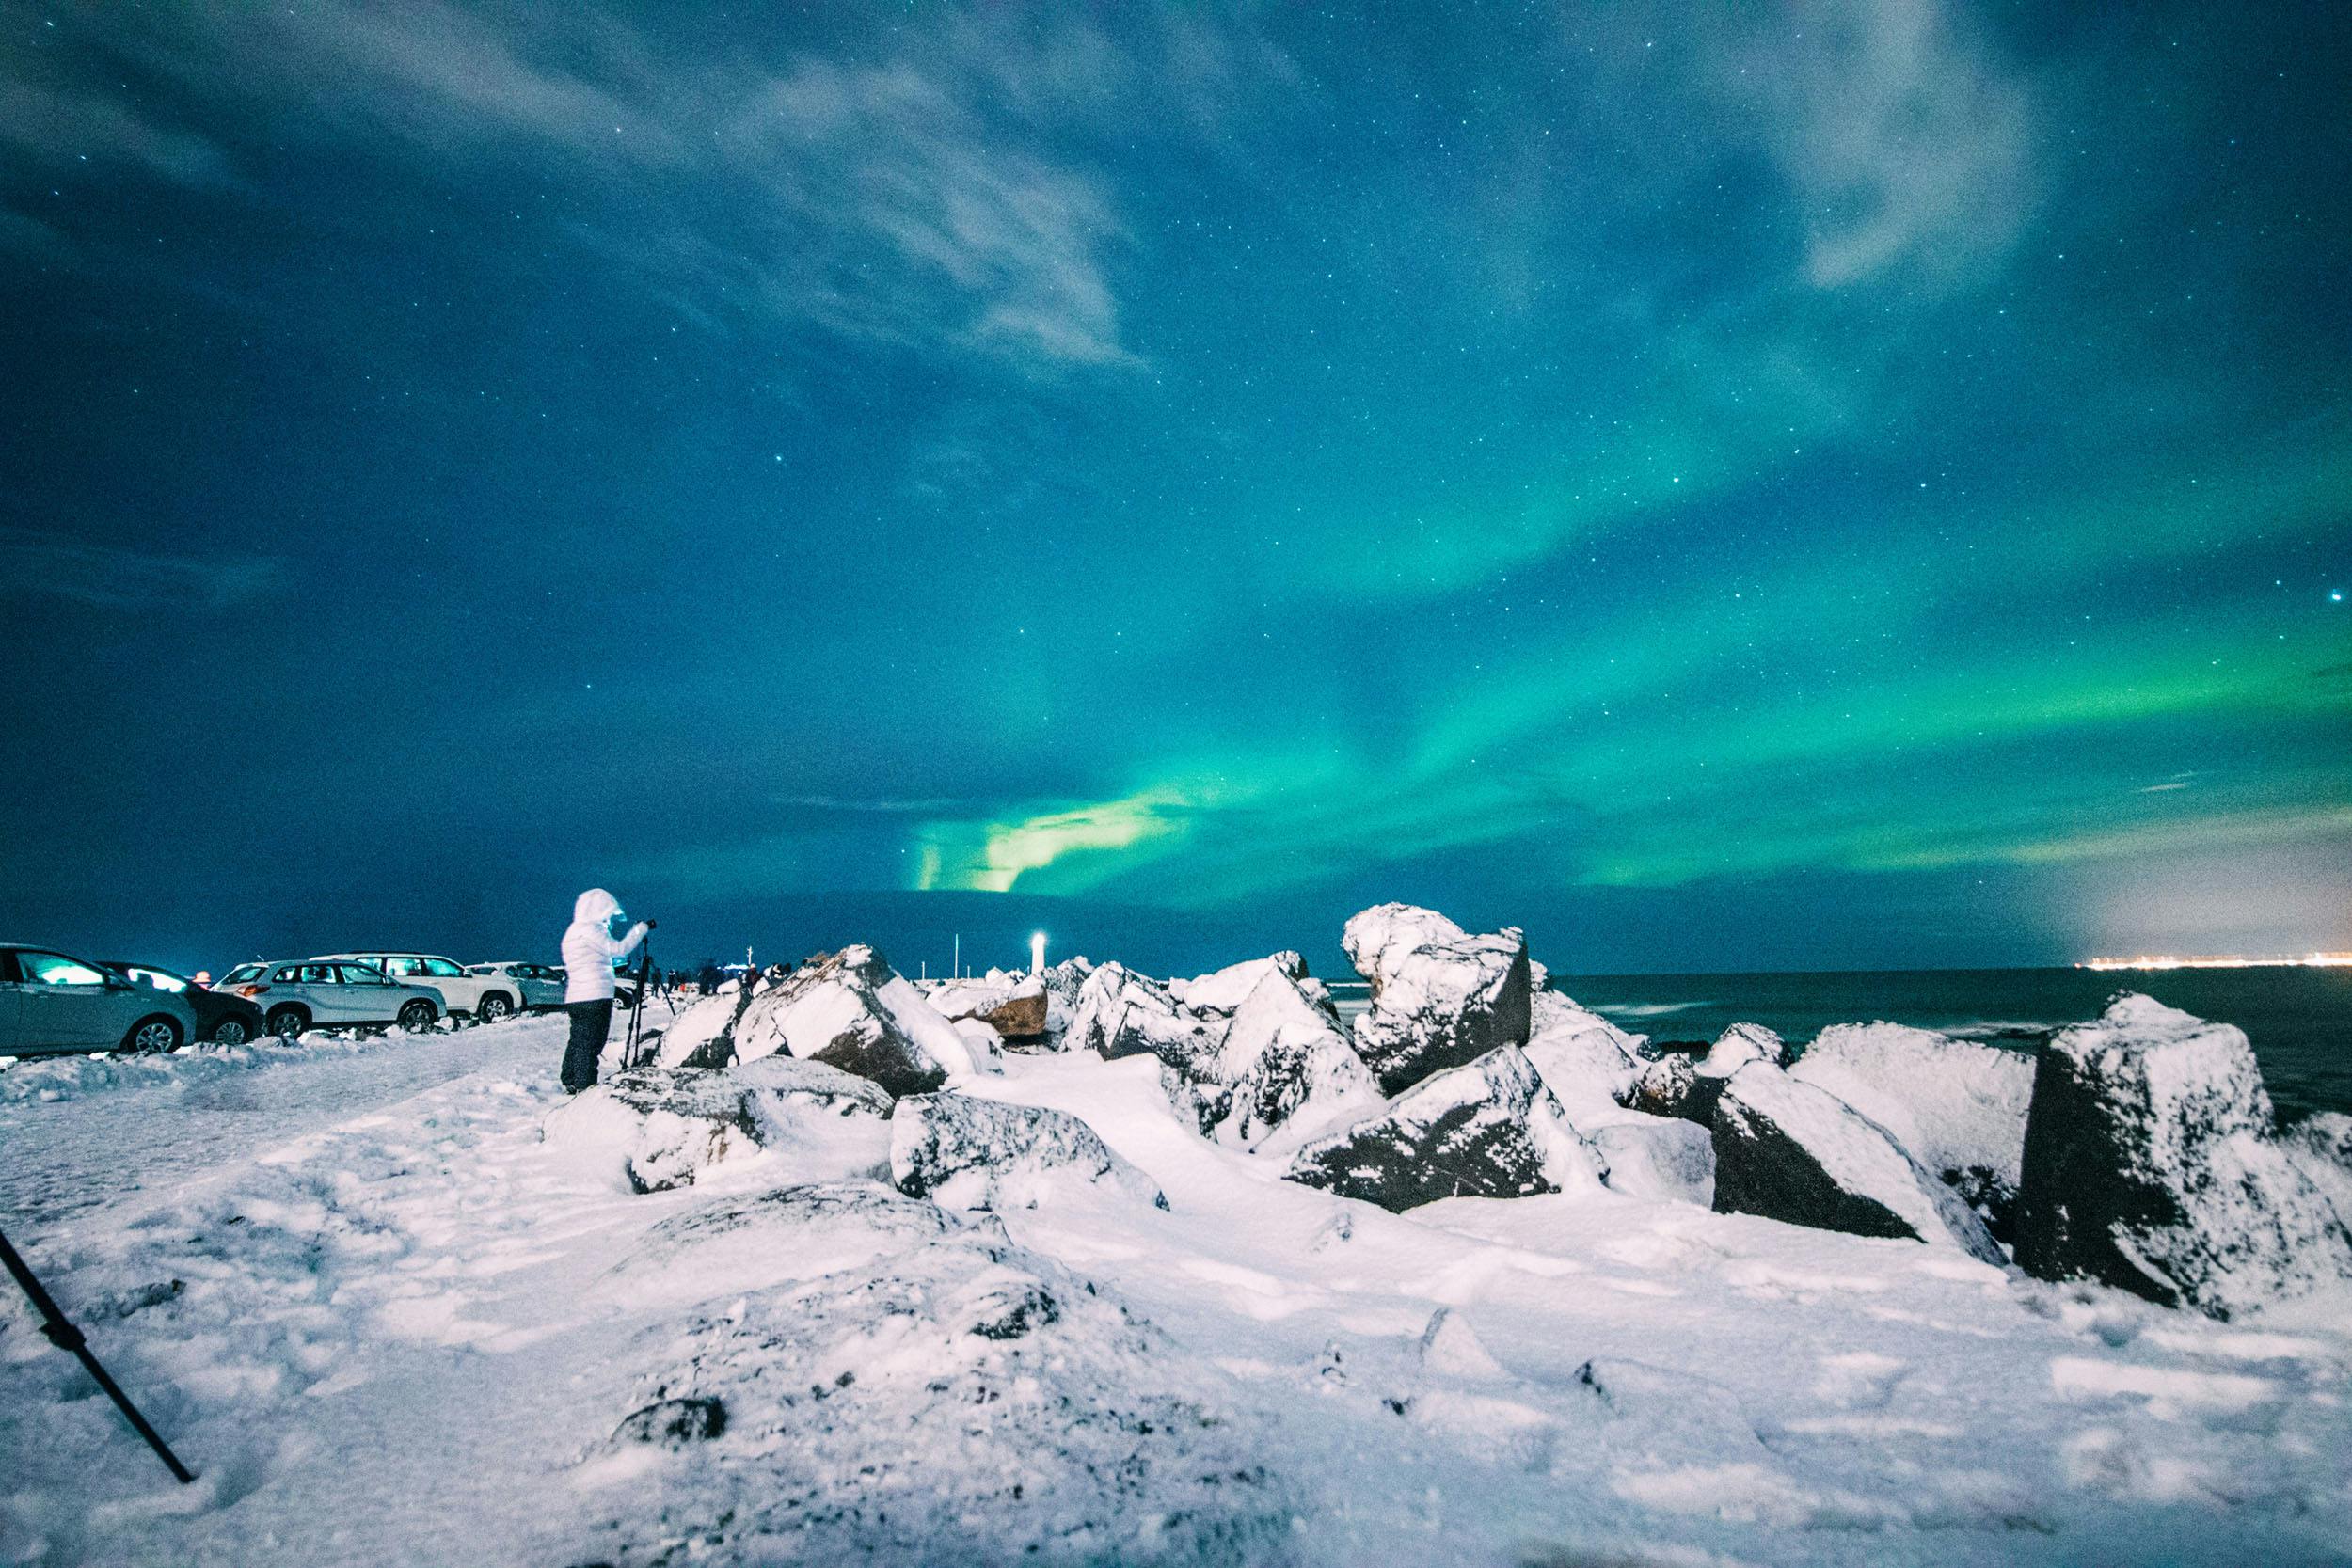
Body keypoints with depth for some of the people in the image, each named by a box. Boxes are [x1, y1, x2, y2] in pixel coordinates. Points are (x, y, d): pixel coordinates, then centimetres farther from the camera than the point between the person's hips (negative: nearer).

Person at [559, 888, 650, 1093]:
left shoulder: (574, 930, 20)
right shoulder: (589, 930, -11)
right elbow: (619, 948, -15)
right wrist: (642, 928, -8)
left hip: (576, 998, 10)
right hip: (594, 997, -10)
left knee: (578, 1041, 17)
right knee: (589, 1044, -7)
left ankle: (571, 1084, 25)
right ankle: (584, 1087, -6)